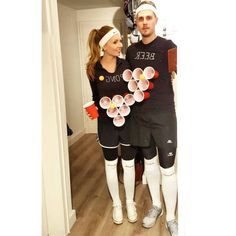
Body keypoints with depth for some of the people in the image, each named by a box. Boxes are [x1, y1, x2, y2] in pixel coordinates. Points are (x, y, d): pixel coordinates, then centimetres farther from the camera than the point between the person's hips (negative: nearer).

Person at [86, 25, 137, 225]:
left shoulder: (125, 64, -6)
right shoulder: (93, 68, -7)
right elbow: (96, 98, 1)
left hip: (128, 120, 1)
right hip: (107, 123, 0)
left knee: (129, 163, 12)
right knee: (111, 164, 14)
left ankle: (130, 202, 34)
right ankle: (116, 203, 35)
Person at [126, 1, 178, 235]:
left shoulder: (167, 46, -6)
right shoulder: (131, 50, 8)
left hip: (164, 116, -4)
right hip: (139, 115, 5)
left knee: (167, 168, 2)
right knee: (149, 161, 17)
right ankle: (156, 205, 38)